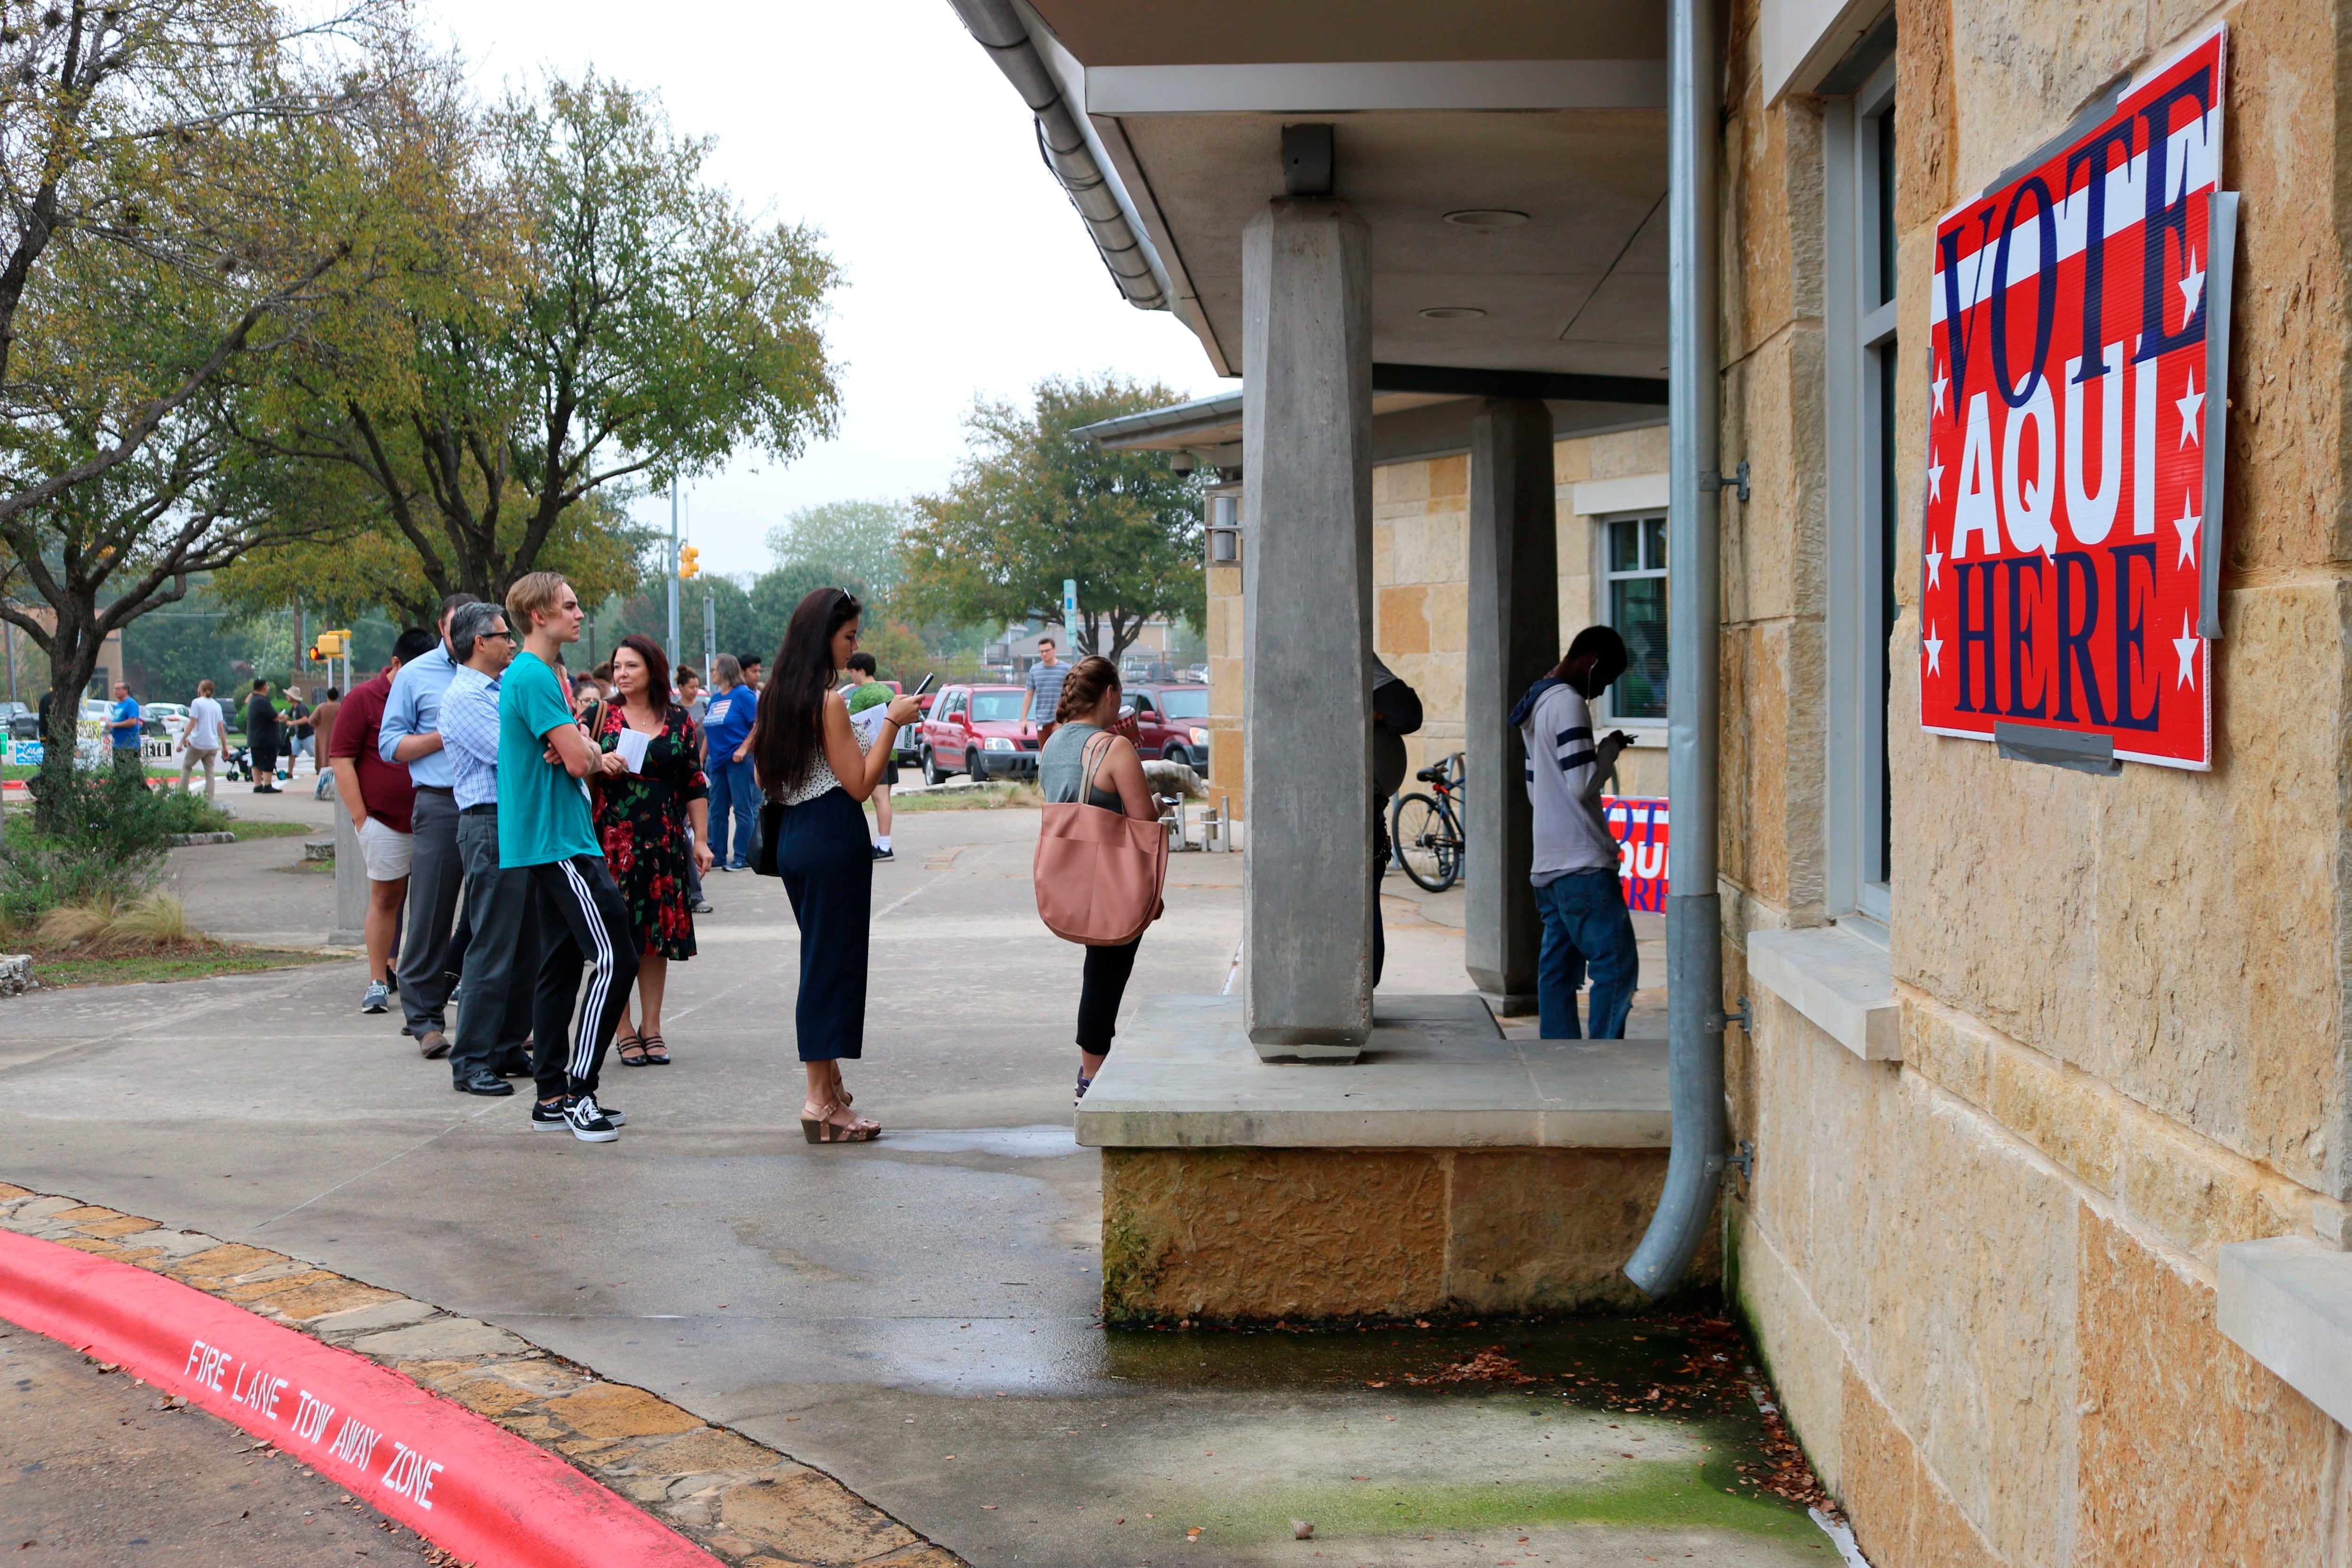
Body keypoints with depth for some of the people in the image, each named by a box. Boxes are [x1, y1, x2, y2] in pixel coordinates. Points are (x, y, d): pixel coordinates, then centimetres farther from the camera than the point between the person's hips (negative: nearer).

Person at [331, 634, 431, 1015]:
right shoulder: (364, 700, -3)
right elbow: (342, 761, -5)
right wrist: (361, 818, -9)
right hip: (386, 820, -3)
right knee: (385, 898, 3)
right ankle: (379, 981, 9)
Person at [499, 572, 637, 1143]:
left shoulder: (540, 674, 18)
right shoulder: (534, 677, -15)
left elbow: (572, 754, 18)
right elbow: (578, 760, -21)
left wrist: (590, 753, -5)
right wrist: (594, 752, 1)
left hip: (551, 843, 11)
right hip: (559, 843, -11)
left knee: (562, 963, 12)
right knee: (613, 959, -11)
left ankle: (553, 1096, 17)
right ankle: (579, 1095, -9)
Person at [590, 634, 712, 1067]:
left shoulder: (679, 721, 7)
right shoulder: (601, 716, 4)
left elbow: (695, 785, 9)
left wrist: (700, 839, 5)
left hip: (664, 843, 2)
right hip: (613, 840, -2)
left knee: (660, 933, 5)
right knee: (617, 935, -1)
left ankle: (651, 1027, 14)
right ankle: (625, 1031, 6)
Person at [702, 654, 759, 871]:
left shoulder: (744, 694, -8)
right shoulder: (715, 698, 14)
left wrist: (744, 748, -20)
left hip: (738, 761, -8)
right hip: (718, 761, 8)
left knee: (743, 809, -3)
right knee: (717, 810, 11)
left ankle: (742, 858, 1)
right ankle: (717, 855, 18)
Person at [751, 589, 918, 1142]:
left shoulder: (775, 697, 10)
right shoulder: (828, 702, -15)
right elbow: (859, 784, -15)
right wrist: (892, 723, -12)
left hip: (792, 837, 9)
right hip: (834, 841, -9)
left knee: (822, 961, 18)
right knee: (833, 965, -3)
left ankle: (828, 1088, 26)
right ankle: (823, 1105, 0)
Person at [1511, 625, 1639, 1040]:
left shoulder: (1536, 704, 19)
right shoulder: (1569, 703, -12)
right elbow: (1583, 785, -17)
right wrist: (1610, 750, -1)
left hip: (1547, 864, 10)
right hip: (1583, 864, -10)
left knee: (1558, 967, 7)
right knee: (1616, 963, -8)